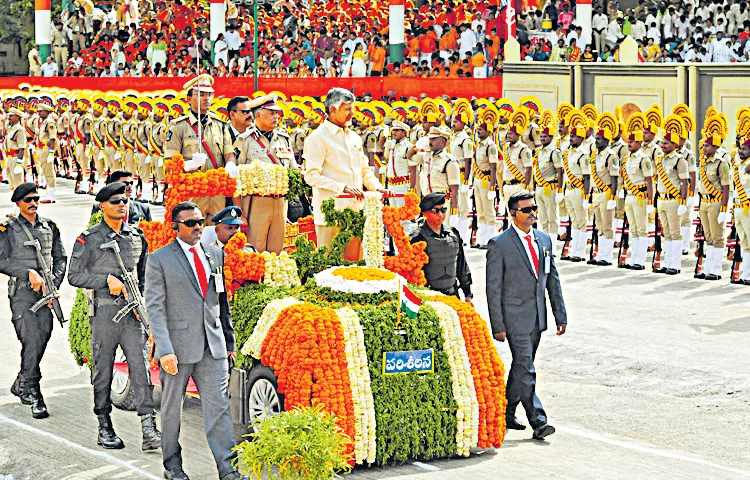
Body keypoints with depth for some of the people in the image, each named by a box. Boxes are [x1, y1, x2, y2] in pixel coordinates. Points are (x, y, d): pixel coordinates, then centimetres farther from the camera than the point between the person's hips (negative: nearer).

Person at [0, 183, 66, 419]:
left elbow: (60, 258, 17)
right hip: (21, 292, -4)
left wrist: (54, 284, 3)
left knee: (41, 341, 3)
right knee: (32, 342, -13)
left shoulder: (49, 227, 14)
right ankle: (33, 395, -9)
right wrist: (29, 273, -13)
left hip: (45, 293, 4)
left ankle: (20, 385, 23)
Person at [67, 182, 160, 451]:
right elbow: (74, 275, -4)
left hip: (132, 311, 3)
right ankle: (105, 429, 13)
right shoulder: (89, 239, -1)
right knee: (103, 370, 4)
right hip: (104, 312, -3)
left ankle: (149, 429, -11)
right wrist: (108, 280, -14)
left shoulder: (137, 237, 13)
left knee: (140, 366, -6)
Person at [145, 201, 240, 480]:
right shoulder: (160, 259, -3)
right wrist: (164, 350, -17)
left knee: (218, 406, -2)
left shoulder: (215, 255, 12)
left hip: (213, 345, 3)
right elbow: (155, 307, -8)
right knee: (172, 407, 9)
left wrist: (229, 340, 14)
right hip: (178, 346, -3)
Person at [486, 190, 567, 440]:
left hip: (537, 318, 6)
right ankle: (538, 421, -10)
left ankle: (506, 414, 26)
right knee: (526, 369, -9)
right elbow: (493, 288, -8)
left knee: (520, 367, 14)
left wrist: (560, 315, 9)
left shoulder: (544, 239, 10)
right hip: (515, 317, -6)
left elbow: (553, 280, 14)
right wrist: (498, 326, -12)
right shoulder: (499, 244, -8)